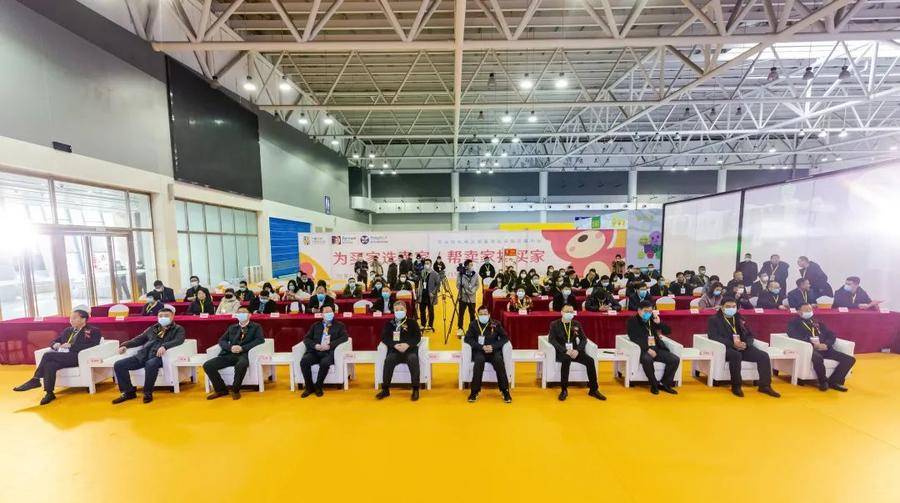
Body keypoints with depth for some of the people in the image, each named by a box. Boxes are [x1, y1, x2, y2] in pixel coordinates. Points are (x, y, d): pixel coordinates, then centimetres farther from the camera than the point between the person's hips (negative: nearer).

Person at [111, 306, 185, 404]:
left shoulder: (178, 329, 6)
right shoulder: (152, 328, 27)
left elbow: (179, 340, -11)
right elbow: (139, 339, 30)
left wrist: (165, 346, -28)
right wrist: (125, 345, 12)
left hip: (158, 356, -7)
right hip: (142, 355, 7)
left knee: (150, 365, -38)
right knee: (118, 365, -11)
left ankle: (148, 393, -17)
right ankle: (129, 392, 3)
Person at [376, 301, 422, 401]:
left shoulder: (412, 322, 11)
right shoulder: (389, 324, 14)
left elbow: (418, 337, 2)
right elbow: (384, 337, 4)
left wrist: (408, 344, -17)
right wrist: (395, 345, -15)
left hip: (410, 349, -1)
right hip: (395, 350, 1)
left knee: (413, 359, -33)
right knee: (388, 359, -30)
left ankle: (416, 389, -23)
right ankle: (385, 389, -19)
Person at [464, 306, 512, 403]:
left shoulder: (496, 324, 4)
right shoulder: (473, 324, 4)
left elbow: (505, 338, 1)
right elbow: (467, 339, -4)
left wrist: (493, 346, -15)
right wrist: (482, 347, -17)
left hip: (494, 350, 1)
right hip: (479, 351, 0)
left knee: (499, 360, -31)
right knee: (479, 360, -33)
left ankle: (505, 391, -17)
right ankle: (474, 391, -21)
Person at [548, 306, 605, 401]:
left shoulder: (576, 324, 11)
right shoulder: (554, 324, -1)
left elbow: (584, 339, 6)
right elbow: (552, 340, -11)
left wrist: (577, 350, -14)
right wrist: (565, 350, -23)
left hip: (574, 350, 4)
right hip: (561, 351, -4)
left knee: (590, 361, -20)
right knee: (566, 360, -36)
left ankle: (593, 390, -4)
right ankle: (564, 390, -24)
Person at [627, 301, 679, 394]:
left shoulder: (652, 319, 14)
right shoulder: (632, 321, -2)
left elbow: (668, 331, 15)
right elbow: (633, 338, -12)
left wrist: (659, 323, -4)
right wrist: (647, 349, -22)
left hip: (657, 348, 6)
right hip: (643, 349, -6)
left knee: (675, 359, -15)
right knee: (647, 359, -36)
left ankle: (664, 384, 2)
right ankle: (654, 384, -12)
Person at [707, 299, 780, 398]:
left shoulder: (739, 318, 21)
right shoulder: (714, 319, 3)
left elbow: (750, 335, 17)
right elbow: (713, 337, -9)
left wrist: (746, 344, -6)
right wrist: (732, 344, -20)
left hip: (743, 347, 6)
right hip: (725, 348, -6)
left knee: (764, 355, -17)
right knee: (736, 355, -35)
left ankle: (764, 385, -5)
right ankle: (736, 386, -21)